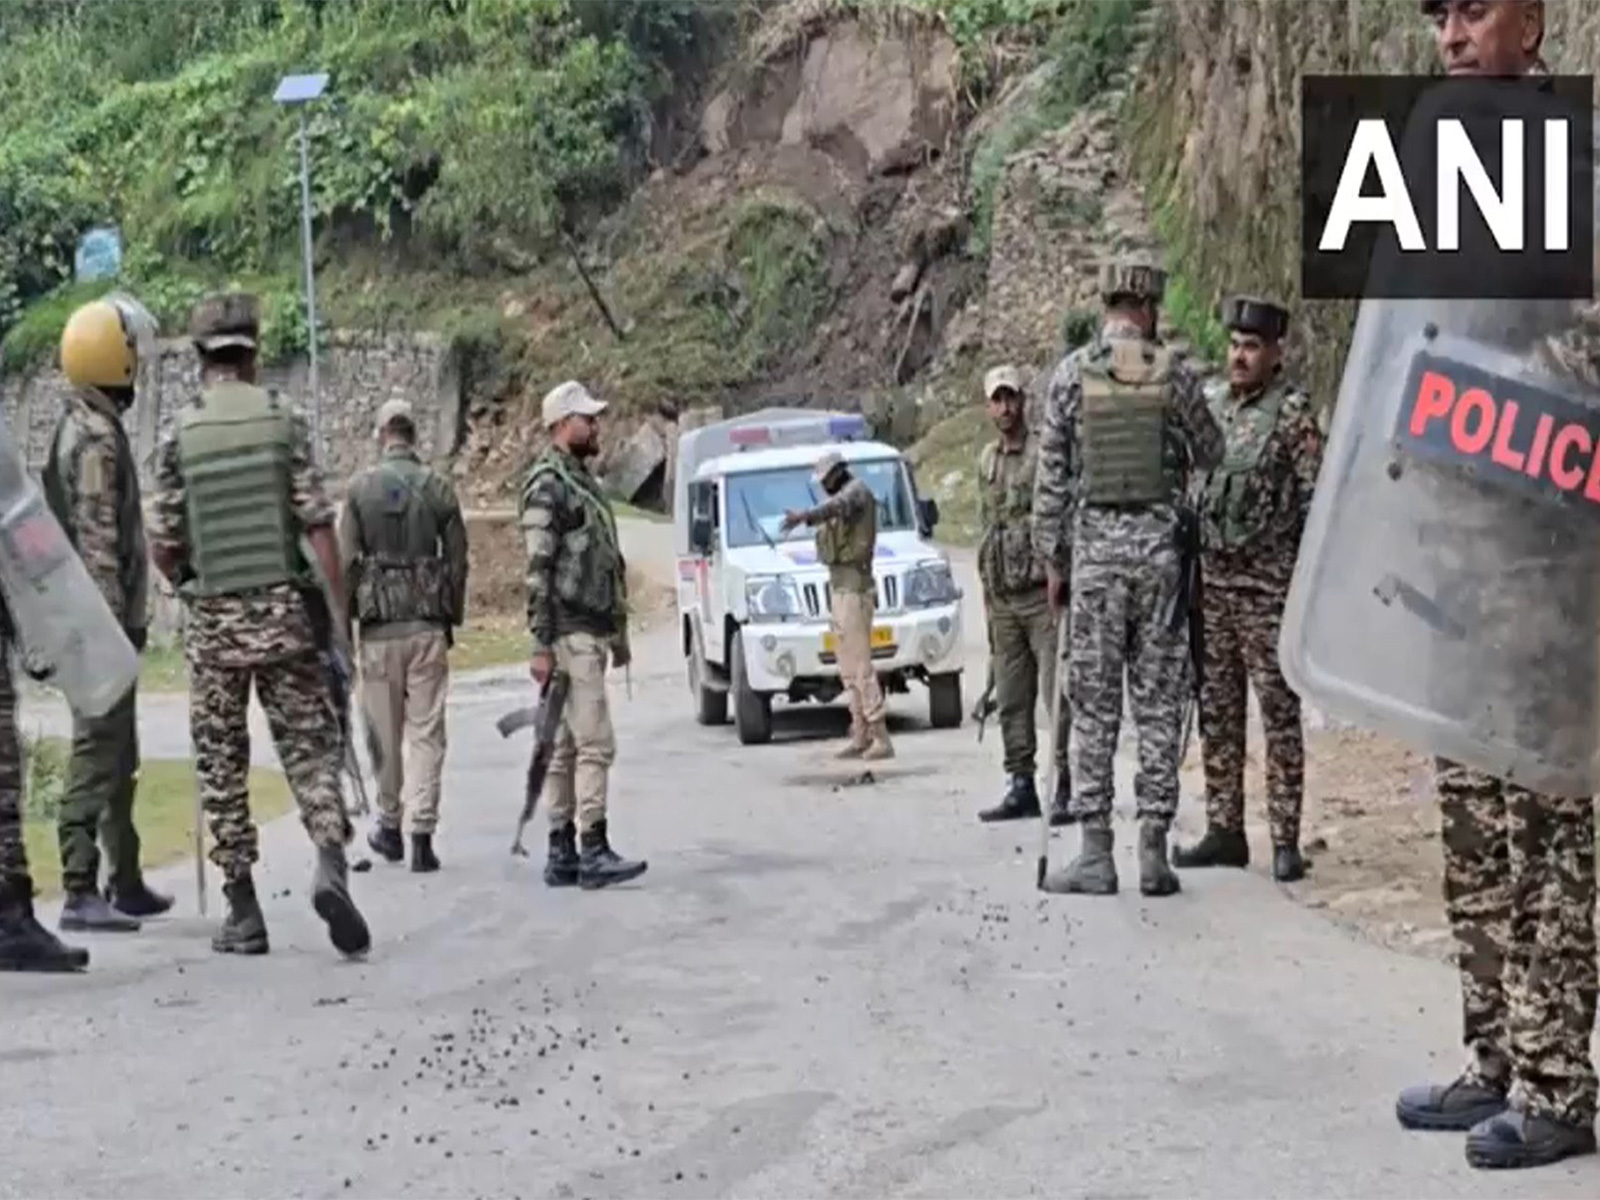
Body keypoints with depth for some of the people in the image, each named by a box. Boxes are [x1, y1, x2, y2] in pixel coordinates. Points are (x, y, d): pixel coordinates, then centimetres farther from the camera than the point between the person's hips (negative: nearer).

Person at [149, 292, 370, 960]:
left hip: (212, 621, 0)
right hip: (281, 611, 0)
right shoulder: (283, 422, -1)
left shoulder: (179, 436, -1)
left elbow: (164, 545, 0)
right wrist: (339, 609, -1)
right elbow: (318, 524, -6)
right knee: (309, 746, 6)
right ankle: (330, 864, -18)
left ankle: (243, 912, 10)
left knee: (222, 765, 9)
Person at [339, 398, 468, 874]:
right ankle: (423, 836, -3)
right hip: (429, 625, 1)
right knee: (426, 732, 1)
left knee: (385, 730, 11)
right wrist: (452, 619, 14)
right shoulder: (438, 488, 1)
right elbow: (458, 560, 3)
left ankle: (389, 825, 22)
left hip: (379, 626, -1)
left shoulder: (360, 488, -2)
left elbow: (346, 562, -3)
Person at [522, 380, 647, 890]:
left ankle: (562, 855, 12)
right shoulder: (548, 485, -11)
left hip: (592, 632, 10)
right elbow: (538, 570, -16)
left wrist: (619, 633, 24)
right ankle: (593, 852, -10)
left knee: (567, 746, 9)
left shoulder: (583, 481, 20)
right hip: (571, 636, -10)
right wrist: (542, 645, -20)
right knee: (594, 743, -11)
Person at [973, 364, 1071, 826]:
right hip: (1002, 597, 7)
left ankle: (1066, 787, -5)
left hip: (1042, 593, -7)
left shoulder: (1045, 454, -6)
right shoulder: (987, 461, 16)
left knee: (1058, 693, -8)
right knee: (1011, 700, 9)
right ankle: (1020, 786, 16)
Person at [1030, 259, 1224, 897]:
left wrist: (1053, 558, 7)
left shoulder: (1072, 373, -1)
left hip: (1095, 546, 0)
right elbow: (1211, 454, 12)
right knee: (1158, 701, 5)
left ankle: (1095, 852, 2)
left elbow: (1051, 475, 0)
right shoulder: (1173, 371, 0)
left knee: (1094, 704, 3)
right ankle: (1154, 851, 5)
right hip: (1159, 545, 0)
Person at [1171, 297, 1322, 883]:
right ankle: (1224, 830, 17)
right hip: (1210, 581, 6)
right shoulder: (1208, 403, 12)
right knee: (1216, 713, 10)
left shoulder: (1292, 411, -5)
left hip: (1268, 586, -6)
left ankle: (1286, 839, 0)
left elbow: (1316, 499, -8)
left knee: (1279, 713, -3)